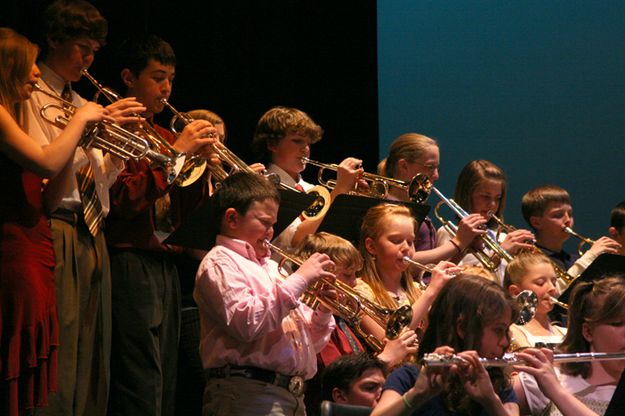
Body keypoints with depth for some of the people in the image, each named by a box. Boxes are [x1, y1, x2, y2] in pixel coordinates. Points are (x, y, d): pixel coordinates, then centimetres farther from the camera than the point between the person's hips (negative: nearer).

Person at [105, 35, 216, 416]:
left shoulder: (164, 136, 19)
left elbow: (187, 211, 17)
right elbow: (123, 199, -18)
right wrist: (177, 153, -15)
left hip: (166, 266, 9)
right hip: (131, 265, -9)